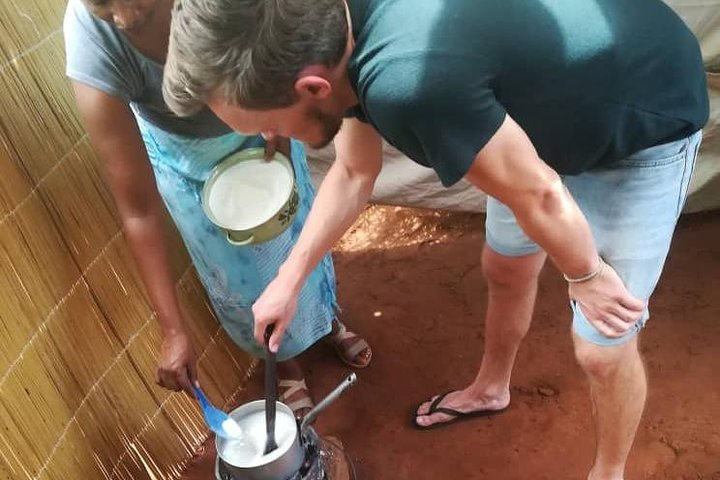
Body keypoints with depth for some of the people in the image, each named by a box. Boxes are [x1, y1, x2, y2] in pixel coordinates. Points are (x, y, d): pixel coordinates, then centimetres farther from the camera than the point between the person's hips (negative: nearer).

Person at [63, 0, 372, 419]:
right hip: (187, 155, -2)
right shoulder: (95, 52, -39)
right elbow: (138, 211, -31)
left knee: (296, 229, 20)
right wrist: (173, 329, -28)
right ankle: (285, 357, 42)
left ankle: (325, 318, 51)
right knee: (238, 273, 11)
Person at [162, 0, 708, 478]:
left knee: (602, 348, 1)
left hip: (645, 124, -7)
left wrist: (585, 275, -10)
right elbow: (354, 173, 4)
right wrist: (290, 278, 9)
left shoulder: (407, 82, -44)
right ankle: (490, 388, 50)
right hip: (555, 112, 8)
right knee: (505, 268, 23)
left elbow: (537, 195, -29)